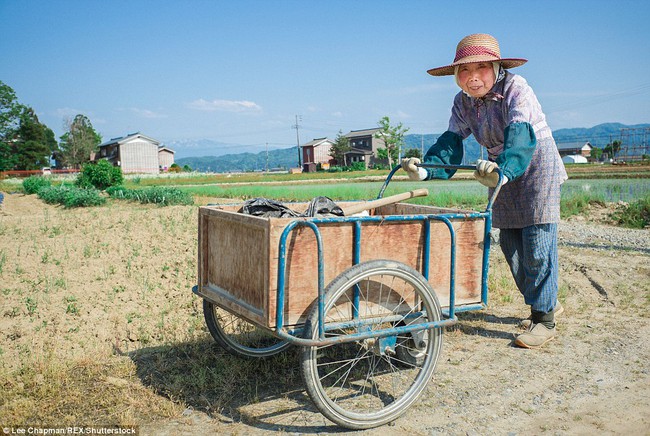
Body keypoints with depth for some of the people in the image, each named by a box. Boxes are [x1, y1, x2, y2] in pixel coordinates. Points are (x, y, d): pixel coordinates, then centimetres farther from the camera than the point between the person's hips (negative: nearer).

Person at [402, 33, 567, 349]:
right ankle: (545, 301, 26)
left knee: (537, 242, -10)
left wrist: (504, 171, -59)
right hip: (502, 170, 6)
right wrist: (426, 169, -33)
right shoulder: (463, 102, -5)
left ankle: (544, 319, 1)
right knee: (510, 243, 8)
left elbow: (520, 135, -39)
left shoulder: (516, 89, -24)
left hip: (536, 165, -6)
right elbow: (452, 141, -14)